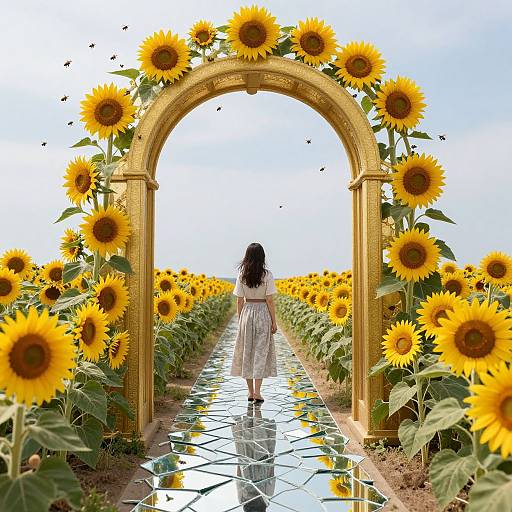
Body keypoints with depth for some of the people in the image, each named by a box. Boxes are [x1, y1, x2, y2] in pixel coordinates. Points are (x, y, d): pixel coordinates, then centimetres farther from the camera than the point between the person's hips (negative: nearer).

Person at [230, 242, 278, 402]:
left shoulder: (242, 275, -1)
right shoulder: (267, 275, -8)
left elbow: (239, 301, 1)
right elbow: (269, 300, -8)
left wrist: (240, 320, 11)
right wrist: (274, 321, -1)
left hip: (246, 313, 2)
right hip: (263, 313, -2)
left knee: (246, 351, 11)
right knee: (261, 352, 3)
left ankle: (250, 392, 16)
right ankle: (257, 392, -2)